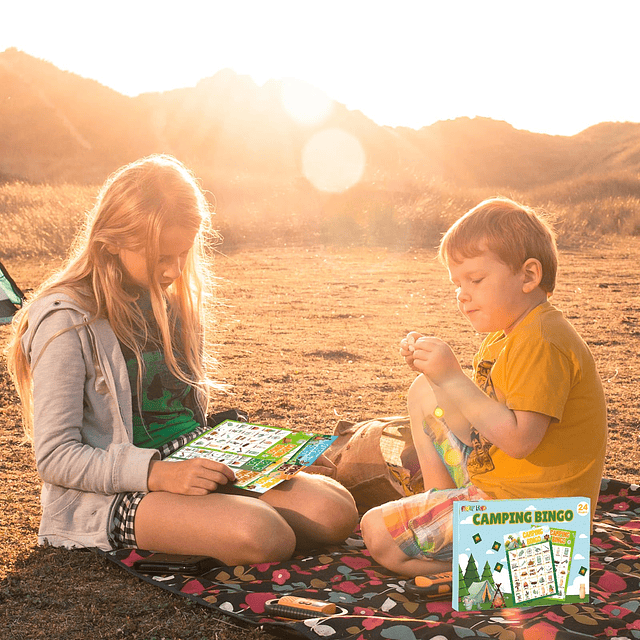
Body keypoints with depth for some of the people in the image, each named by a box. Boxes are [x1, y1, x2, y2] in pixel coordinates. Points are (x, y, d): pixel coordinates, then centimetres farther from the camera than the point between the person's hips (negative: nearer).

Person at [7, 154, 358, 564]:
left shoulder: (176, 302, 13)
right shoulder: (68, 321, -11)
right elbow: (55, 458, -14)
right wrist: (158, 473, -27)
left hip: (191, 467, 8)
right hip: (109, 496, -7)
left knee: (335, 511, -13)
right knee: (257, 533, -34)